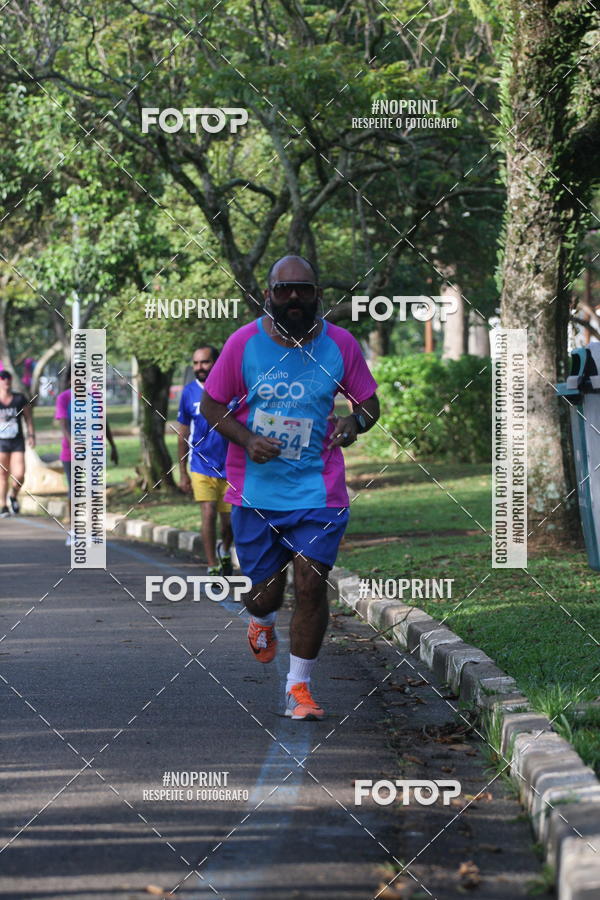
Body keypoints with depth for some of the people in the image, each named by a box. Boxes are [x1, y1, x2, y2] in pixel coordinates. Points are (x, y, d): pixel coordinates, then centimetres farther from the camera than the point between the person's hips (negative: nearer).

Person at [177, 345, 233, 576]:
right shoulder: (189, 392, 0)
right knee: (208, 514, -12)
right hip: (202, 467, 0)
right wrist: (183, 473, 10)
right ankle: (213, 567, 0)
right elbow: (183, 434, 10)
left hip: (230, 468, 0)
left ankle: (224, 550, 37)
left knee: (230, 520, 4)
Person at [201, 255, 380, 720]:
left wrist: (354, 422, -14)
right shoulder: (245, 342, -4)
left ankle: (300, 687, 7)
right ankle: (262, 621, 46)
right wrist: (246, 439, -14)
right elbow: (211, 404, 4)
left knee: (311, 585, -9)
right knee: (266, 589, 6)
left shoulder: (340, 344, -2)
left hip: (318, 489, 0)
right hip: (255, 489, 0)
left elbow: (370, 402, 9)